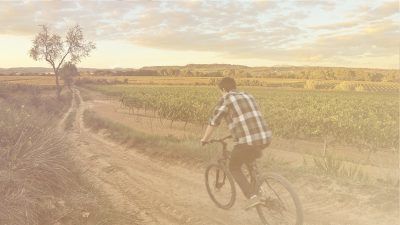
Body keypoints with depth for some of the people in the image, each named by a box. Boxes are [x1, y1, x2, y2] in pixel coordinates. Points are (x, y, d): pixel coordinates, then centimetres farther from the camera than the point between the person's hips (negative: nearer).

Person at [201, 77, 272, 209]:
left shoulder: (225, 100, 1)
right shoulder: (248, 96, 22)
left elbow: (213, 122, 3)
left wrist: (205, 139, 20)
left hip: (247, 142, -7)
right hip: (265, 138, 7)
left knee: (234, 168, 18)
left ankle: (252, 197, 5)